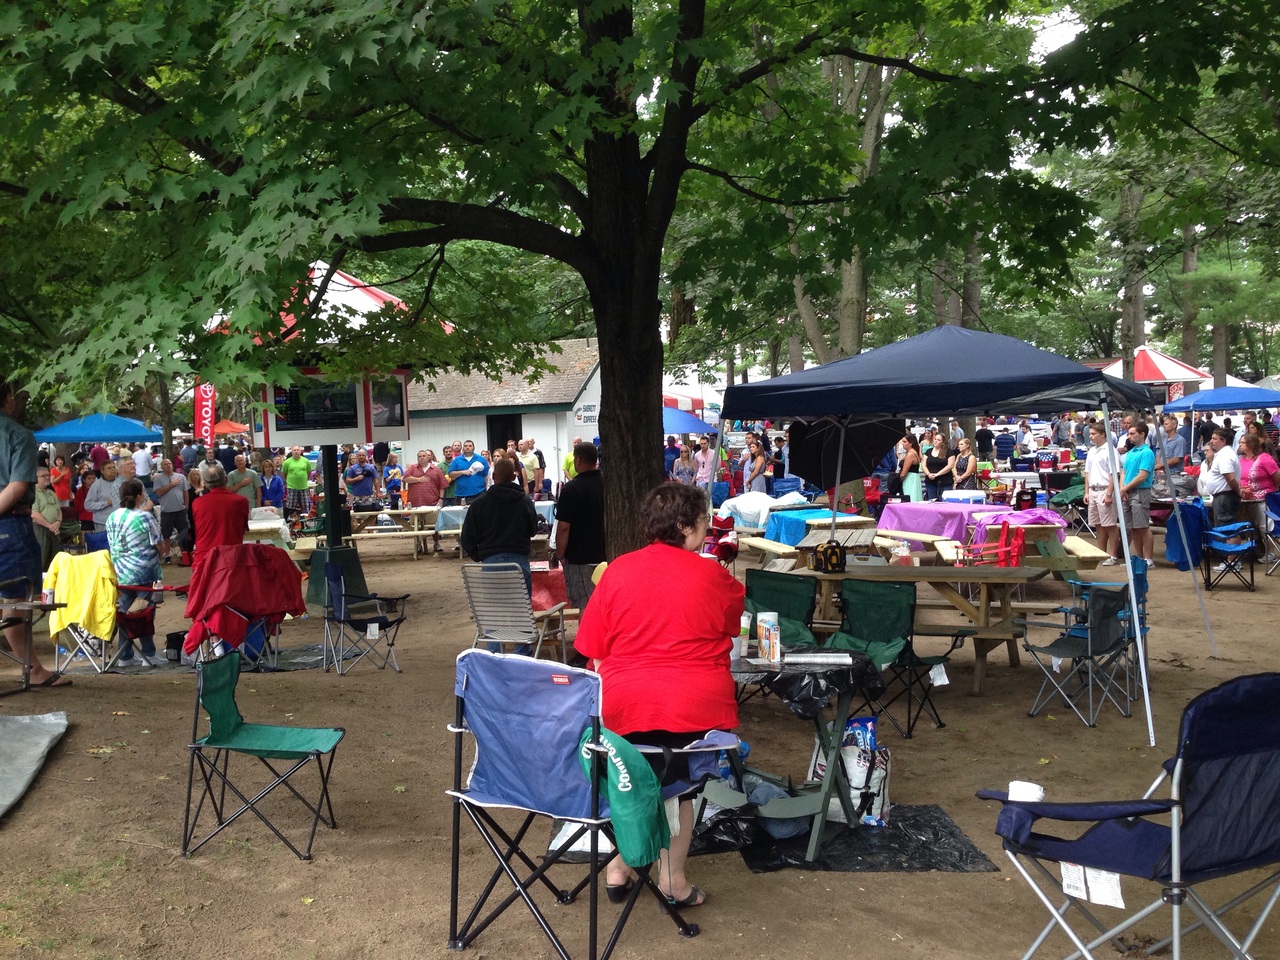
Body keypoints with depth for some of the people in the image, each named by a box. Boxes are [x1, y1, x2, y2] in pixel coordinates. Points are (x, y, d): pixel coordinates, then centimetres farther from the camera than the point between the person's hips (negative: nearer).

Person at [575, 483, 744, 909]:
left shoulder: (617, 571, -1)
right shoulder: (714, 578, -5)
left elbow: (593, 647, 3)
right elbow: (733, 627, 16)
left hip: (623, 703, 2)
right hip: (696, 708, -2)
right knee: (680, 783, 19)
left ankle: (618, 866, 29)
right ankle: (673, 878, 24)